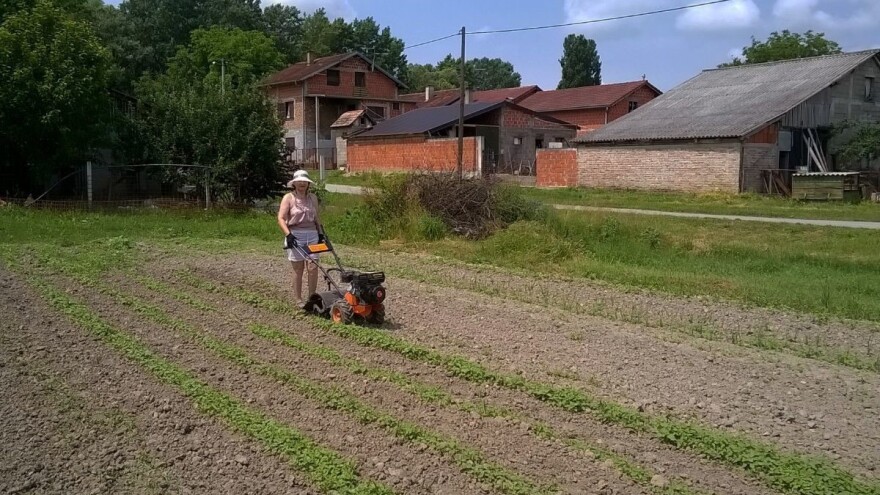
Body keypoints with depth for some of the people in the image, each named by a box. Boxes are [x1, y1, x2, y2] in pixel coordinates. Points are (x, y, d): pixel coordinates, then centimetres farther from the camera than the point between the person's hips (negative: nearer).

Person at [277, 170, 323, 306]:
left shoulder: (313, 198, 10)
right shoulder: (288, 198, -4)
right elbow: (281, 219, -11)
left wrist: (320, 233, 11)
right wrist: (288, 234, -22)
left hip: (312, 235, 4)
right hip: (295, 236, -4)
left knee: (313, 268, -3)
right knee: (298, 269, 2)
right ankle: (298, 299, 14)